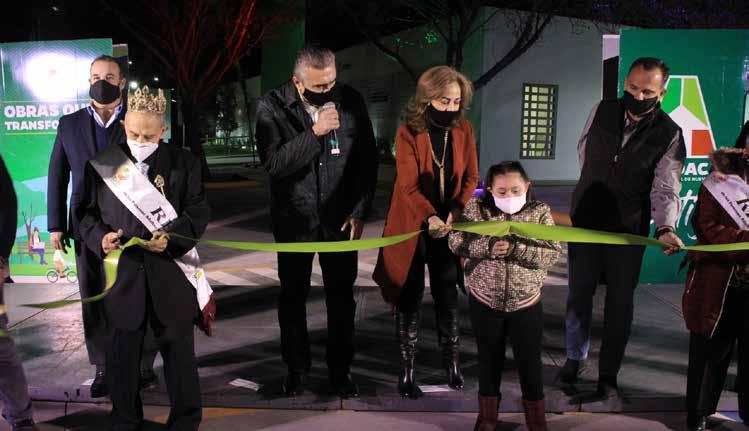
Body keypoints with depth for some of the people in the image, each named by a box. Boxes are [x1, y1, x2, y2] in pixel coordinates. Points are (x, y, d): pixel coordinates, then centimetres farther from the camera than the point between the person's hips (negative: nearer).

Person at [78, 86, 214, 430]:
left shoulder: (183, 163, 1)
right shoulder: (102, 165, 3)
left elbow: (198, 214, -1)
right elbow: (86, 213, 6)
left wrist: (170, 237, -18)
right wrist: (100, 238, -14)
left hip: (171, 273, -1)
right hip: (122, 274, 1)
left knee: (179, 350, 9)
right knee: (123, 353, 12)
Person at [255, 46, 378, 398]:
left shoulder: (351, 100, -4)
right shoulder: (271, 107, -9)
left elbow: (367, 160, 2)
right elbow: (273, 163, -18)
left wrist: (359, 211, -2)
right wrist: (315, 132, -26)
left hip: (340, 217, 1)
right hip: (294, 217, -1)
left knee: (341, 296, 7)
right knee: (293, 296, 10)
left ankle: (340, 369, 23)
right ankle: (297, 368, 27)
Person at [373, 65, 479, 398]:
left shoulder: (463, 129, -3)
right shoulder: (408, 133, -14)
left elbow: (471, 177, 1)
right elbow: (409, 185, -19)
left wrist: (454, 213, -14)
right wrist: (429, 217, -35)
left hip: (448, 226, 3)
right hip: (411, 226, -3)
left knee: (448, 297, 12)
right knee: (409, 298, 5)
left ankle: (451, 361, 29)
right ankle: (407, 369, 17)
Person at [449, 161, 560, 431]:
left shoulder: (540, 211, -7)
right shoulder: (476, 207, -5)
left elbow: (553, 254, -13)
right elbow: (456, 241, -10)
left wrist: (515, 249, -26)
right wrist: (487, 246, -25)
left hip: (526, 304, 0)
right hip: (484, 302, 1)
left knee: (530, 363, 10)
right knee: (489, 360, 16)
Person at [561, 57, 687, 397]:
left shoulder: (669, 135, -11)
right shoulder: (602, 111, -3)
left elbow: (666, 189, -18)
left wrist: (665, 227, -35)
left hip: (628, 229, -2)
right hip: (585, 220, 2)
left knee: (620, 301, 6)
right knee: (579, 293, 12)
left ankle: (609, 373, 22)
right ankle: (576, 357, 33)